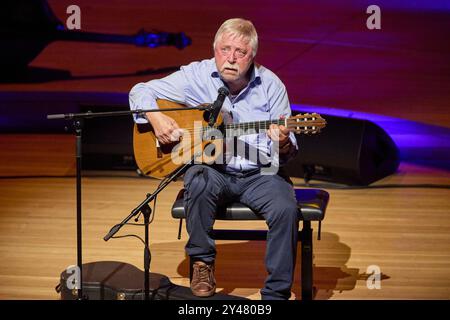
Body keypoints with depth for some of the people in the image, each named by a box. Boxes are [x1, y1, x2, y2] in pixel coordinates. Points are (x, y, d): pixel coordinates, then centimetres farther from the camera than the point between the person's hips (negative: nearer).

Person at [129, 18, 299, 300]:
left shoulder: (271, 85, -1)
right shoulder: (197, 76, -1)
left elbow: (286, 154, 2)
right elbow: (141, 91, 5)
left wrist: (282, 145, -23)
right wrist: (156, 118, -16)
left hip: (259, 174, 0)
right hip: (213, 170, 0)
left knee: (286, 209, -28)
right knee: (198, 181, -35)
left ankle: (277, 293, -11)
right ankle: (203, 262, -12)